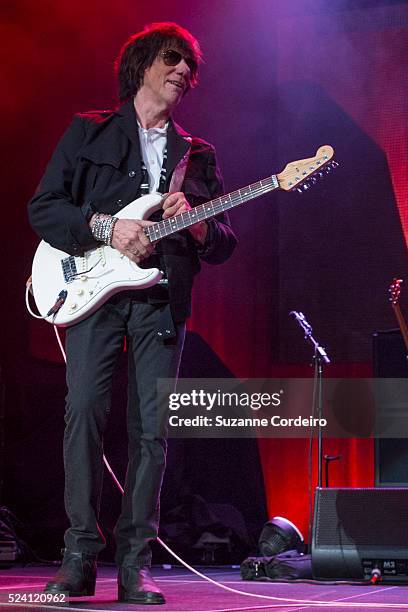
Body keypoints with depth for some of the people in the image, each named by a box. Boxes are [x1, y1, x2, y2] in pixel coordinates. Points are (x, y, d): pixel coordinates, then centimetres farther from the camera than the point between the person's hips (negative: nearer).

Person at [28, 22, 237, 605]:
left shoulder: (199, 155, 20)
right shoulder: (88, 131, 13)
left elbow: (224, 245, 16)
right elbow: (42, 207, 5)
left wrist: (194, 223, -7)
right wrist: (105, 228, -10)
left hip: (163, 299, 2)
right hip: (94, 289, -2)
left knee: (152, 429, -5)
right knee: (84, 412, -14)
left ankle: (134, 562, -1)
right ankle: (80, 554, -8)